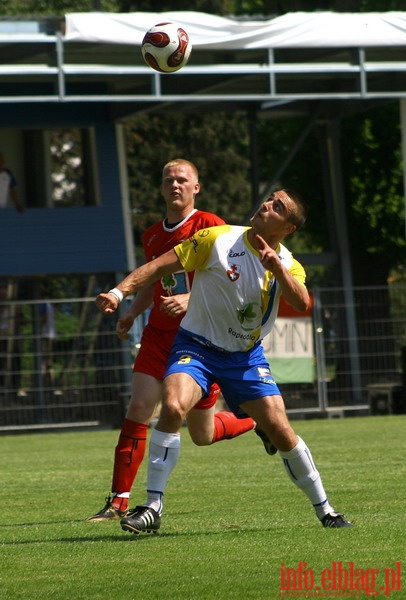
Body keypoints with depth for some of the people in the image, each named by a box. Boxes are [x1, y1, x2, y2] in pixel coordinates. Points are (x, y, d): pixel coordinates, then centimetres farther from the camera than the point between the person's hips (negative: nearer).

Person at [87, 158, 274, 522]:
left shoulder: (209, 226, -7)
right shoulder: (153, 235, 12)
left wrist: (189, 300, -29)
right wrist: (132, 312, 10)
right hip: (159, 333, 4)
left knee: (203, 434, 5)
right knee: (139, 407, -15)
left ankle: (257, 421, 36)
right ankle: (119, 501, -12)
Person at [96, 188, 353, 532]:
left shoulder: (288, 266, 0)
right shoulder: (219, 239, -9)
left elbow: (302, 304, -20)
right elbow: (162, 265, -7)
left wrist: (276, 267, -33)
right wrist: (119, 292, -17)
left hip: (246, 356, 2)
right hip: (196, 345, -2)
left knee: (281, 432, -6)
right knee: (173, 407, -28)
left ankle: (325, 510, 15)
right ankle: (153, 508, -21)